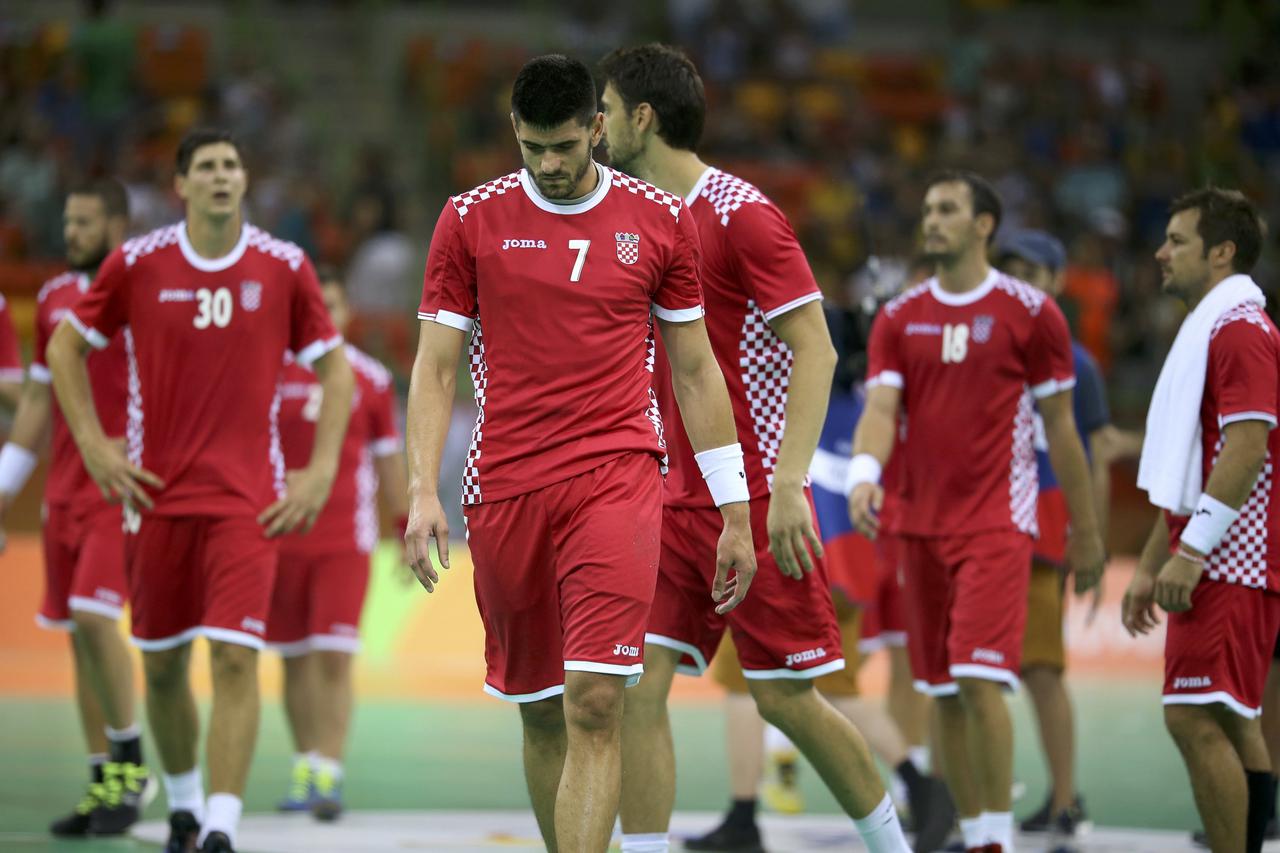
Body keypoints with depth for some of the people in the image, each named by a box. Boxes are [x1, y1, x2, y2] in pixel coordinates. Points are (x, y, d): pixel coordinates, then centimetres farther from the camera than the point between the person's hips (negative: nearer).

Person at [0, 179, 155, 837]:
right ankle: (105, 783, 11)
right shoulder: (54, 299, 13)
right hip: (65, 487, 7)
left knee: (94, 615, -18)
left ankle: (132, 762, -3)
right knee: (78, 632, 5)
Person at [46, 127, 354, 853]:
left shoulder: (284, 268, 0)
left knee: (236, 658, -14)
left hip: (249, 498, -1)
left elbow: (335, 369, 9)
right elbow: (66, 345, 11)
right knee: (163, 664, 10)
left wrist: (320, 472, 0)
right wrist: (93, 445, 2)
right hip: (157, 493, 1)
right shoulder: (138, 264, -1)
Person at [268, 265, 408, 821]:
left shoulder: (371, 379, 3)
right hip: (282, 538, 1)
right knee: (296, 661, 7)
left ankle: (328, 776, -15)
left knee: (335, 657, -11)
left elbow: (388, 459, 11)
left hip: (346, 540, -1)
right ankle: (303, 769, 19)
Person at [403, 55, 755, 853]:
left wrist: (736, 514, 10)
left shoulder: (662, 220, 6)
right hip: (505, 487, 2)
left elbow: (695, 370, 11)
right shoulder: (471, 220, 5)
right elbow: (436, 367, 6)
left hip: (618, 478, -2)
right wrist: (424, 491, -6)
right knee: (541, 714, 8)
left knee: (594, 706, -15)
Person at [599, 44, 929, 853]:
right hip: (676, 504, 7)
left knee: (787, 697, 0)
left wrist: (788, 485, -24)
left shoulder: (742, 214, -12)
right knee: (638, 687, -4)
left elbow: (815, 350, -16)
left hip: (756, 504, -7)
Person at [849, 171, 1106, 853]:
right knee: (944, 693, 7)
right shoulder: (898, 319, 9)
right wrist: (865, 474, -24)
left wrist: (1085, 530, 5)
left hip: (997, 521, -5)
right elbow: (880, 410, -2)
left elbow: (1060, 428, 3)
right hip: (920, 525, 5)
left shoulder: (1029, 312, -1)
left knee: (979, 680, -16)